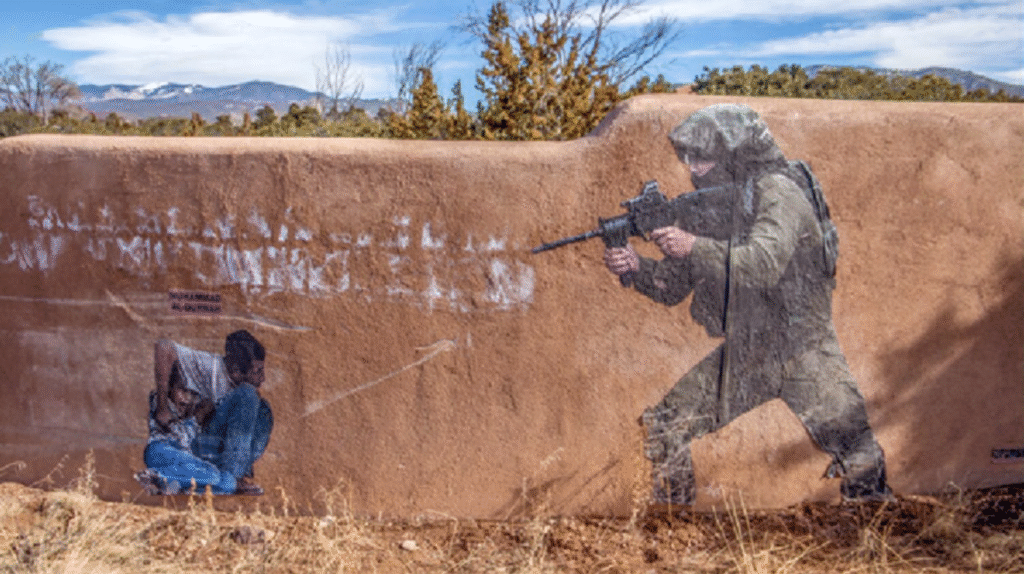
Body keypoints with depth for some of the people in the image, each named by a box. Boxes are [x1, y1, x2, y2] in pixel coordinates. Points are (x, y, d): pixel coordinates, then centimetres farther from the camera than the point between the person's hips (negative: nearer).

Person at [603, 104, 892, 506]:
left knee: (856, 451, -13)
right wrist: (635, 267, -13)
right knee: (663, 427, 1)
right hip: (742, 354, 6)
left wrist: (694, 247, -34)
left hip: (799, 347, -5)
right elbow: (674, 287, 5)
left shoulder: (778, 192, -14)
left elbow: (765, 265, -30)